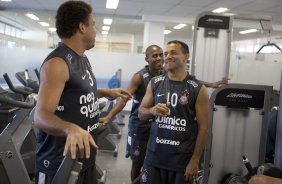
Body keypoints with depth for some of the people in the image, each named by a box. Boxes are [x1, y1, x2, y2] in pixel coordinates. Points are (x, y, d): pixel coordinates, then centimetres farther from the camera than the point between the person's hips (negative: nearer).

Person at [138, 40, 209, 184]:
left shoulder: (198, 89, -7)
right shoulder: (154, 83, 2)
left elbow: (203, 127, -5)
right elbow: (141, 113, 9)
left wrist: (195, 160, -7)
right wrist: (152, 110, -13)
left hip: (182, 159, -2)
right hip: (154, 156, 3)